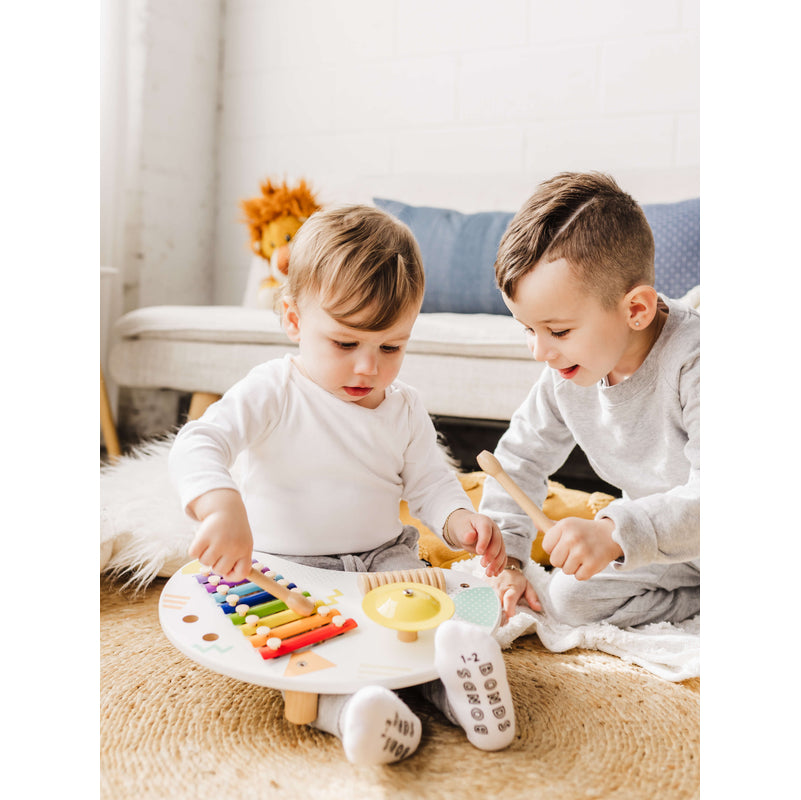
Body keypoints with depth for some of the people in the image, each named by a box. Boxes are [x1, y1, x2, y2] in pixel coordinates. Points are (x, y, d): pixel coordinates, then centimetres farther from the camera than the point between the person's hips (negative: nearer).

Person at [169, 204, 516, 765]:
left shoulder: (405, 410, 3)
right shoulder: (272, 393, -11)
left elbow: (430, 485, 3)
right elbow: (197, 446, -22)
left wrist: (462, 520, -21)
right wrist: (222, 507, -45)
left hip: (385, 561, 4)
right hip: (282, 568, -3)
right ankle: (343, 708, -46)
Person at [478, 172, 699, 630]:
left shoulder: (693, 365, -33)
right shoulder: (567, 373, -12)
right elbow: (522, 456, -1)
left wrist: (616, 533, -55)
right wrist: (507, 559, -5)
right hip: (656, 532, 6)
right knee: (567, 599, -7)